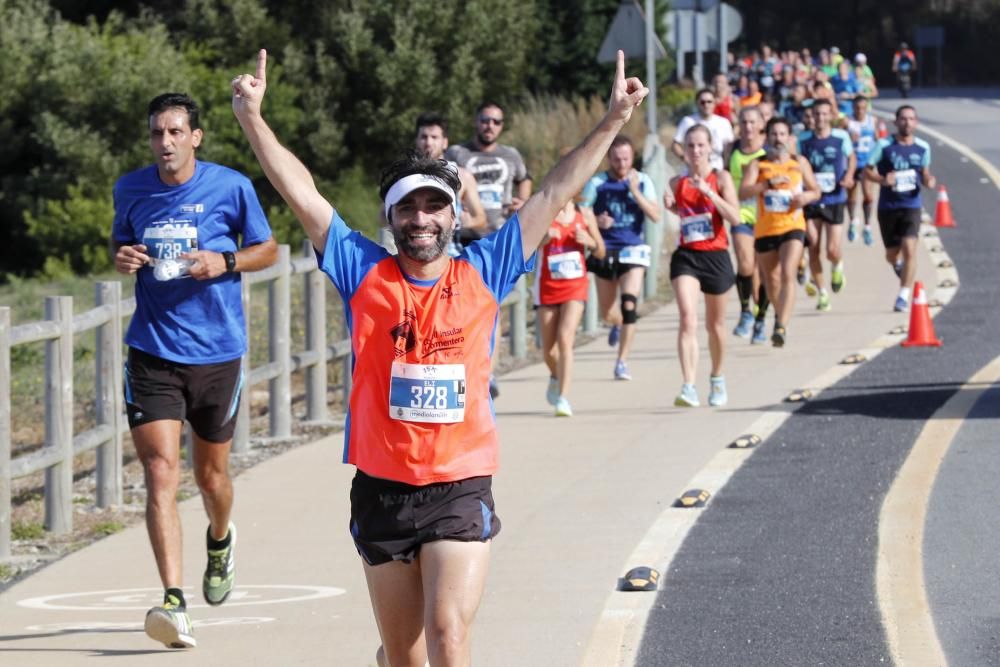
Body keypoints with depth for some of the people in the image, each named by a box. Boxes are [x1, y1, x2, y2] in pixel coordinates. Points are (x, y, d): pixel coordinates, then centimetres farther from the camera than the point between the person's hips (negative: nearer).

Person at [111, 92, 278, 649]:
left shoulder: (231, 187, -5)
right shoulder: (131, 190, 2)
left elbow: (268, 249, 5)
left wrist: (224, 262, -14)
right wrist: (122, 258, -5)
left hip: (217, 351, -1)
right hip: (153, 349, 1)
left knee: (211, 474, 14)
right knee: (161, 472, -14)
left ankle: (221, 541, 50)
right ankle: (174, 600, -21)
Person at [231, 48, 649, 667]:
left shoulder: (483, 273, 3)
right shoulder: (364, 273, 2)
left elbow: (553, 194, 4)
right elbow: (303, 194, -2)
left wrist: (613, 121, 2)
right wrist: (253, 119, -10)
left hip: (461, 490, -1)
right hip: (381, 491, 1)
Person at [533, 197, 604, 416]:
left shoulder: (584, 216, 2)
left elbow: (601, 253, 11)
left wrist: (590, 241, -11)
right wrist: (543, 238, -31)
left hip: (575, 286, 0)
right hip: (547, 288, 0)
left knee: (565, 339, -18)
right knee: (548, 349, 9)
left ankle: (563, 397, -18)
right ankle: (555, 377, 42)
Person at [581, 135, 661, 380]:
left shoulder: (642, 181, -1)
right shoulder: (597, 183, -3)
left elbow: (655, 216, -9)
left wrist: (634, 191, -20)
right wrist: (596, 221, -27)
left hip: (633, 250, -1)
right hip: (605, 250, 1)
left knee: (629, 304, -18)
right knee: (606, 312, 12)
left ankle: (622, 361, -11)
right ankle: (618, 324, 51)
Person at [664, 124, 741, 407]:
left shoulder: (721, 178, -3)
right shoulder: (678, 183, 6)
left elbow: (735, 217, -14)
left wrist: (708, 192, -22)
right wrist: (671, 205, -1)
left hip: (716, 256, -1)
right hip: (686, 256, 1)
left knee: (715, 324, 14)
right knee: (688, 318, -18)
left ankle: (717, 378, 38)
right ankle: (689, 387, -26)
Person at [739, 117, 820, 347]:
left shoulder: (799, 163, 7)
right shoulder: (757, 164, 1)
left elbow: (815, 191, 17)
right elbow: (744, 192, -13)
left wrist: (806, 197, -6)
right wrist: (769, 183, -25)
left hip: (792, 226, -1)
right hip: (765, 230, 1)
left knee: (787, 274, -20)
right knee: (771, 280, 14)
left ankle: (781, 327, -27)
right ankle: (780, 315, 41)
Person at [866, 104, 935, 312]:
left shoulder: (923, 148, 2)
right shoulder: (884, 145, -6)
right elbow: (868, 170, -1)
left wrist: (928, 181, -8)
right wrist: (882, 180, -21)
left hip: (911, 206, 0)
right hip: (887, 207, 0)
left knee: (909, 249, -17)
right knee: (892, 254, 10)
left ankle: (904, 297, -11)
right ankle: (898, 264, 49)